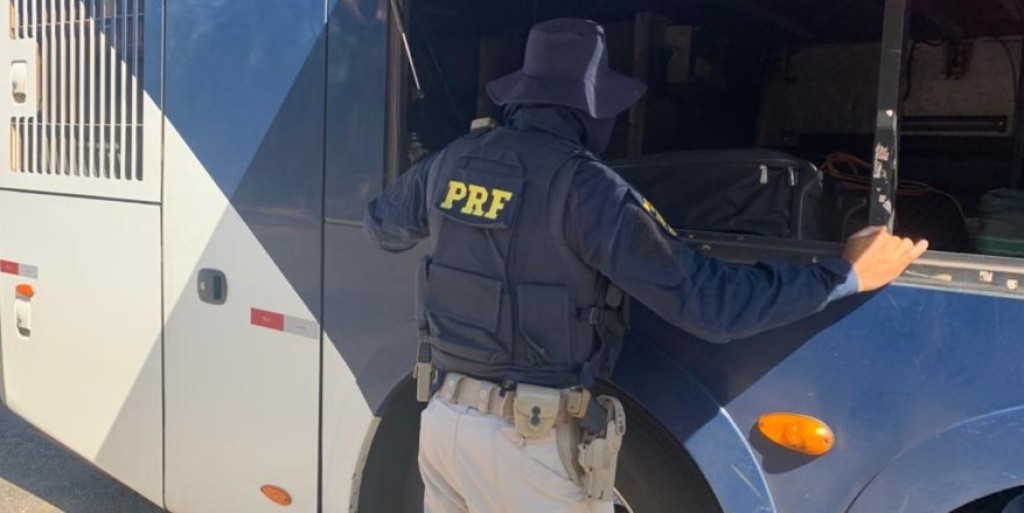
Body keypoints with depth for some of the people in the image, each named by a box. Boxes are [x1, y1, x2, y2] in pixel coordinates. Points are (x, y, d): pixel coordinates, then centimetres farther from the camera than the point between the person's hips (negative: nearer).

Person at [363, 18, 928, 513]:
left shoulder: (452, 161, 2)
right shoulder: (585, 186, -18)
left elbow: (379, 224, 23)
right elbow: (709, 301, -22)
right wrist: (846, 273, -11)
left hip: (444, 417, 7)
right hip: (528, 439, -6)